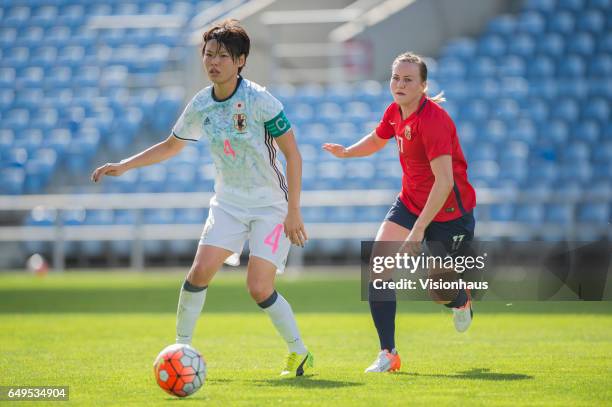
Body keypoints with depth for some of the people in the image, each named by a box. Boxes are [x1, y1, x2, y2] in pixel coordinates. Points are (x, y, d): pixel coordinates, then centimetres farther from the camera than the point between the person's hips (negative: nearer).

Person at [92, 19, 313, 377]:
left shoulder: (260, 100, -18)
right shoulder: (200, 105, -1)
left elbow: (293, 155, -14)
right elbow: (171, 146, 17)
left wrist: (293, 211, -17)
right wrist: (124, 166, 10)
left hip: (271, 205, -5)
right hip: (228, 202, 5)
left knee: (259, 289, -14)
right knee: (200, 271, -12)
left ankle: (300, 354, 6)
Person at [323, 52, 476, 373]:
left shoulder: (432, 120, -27)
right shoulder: (395, 112, -1)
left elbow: (444, 181, -32)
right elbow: (377, 139, 23)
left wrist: (419, 229, -36)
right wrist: (346, 152, 2)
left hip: (449, 211, -7)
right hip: (410, 201, 7)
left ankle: (461, 301, 43)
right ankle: (387, 354, -10)